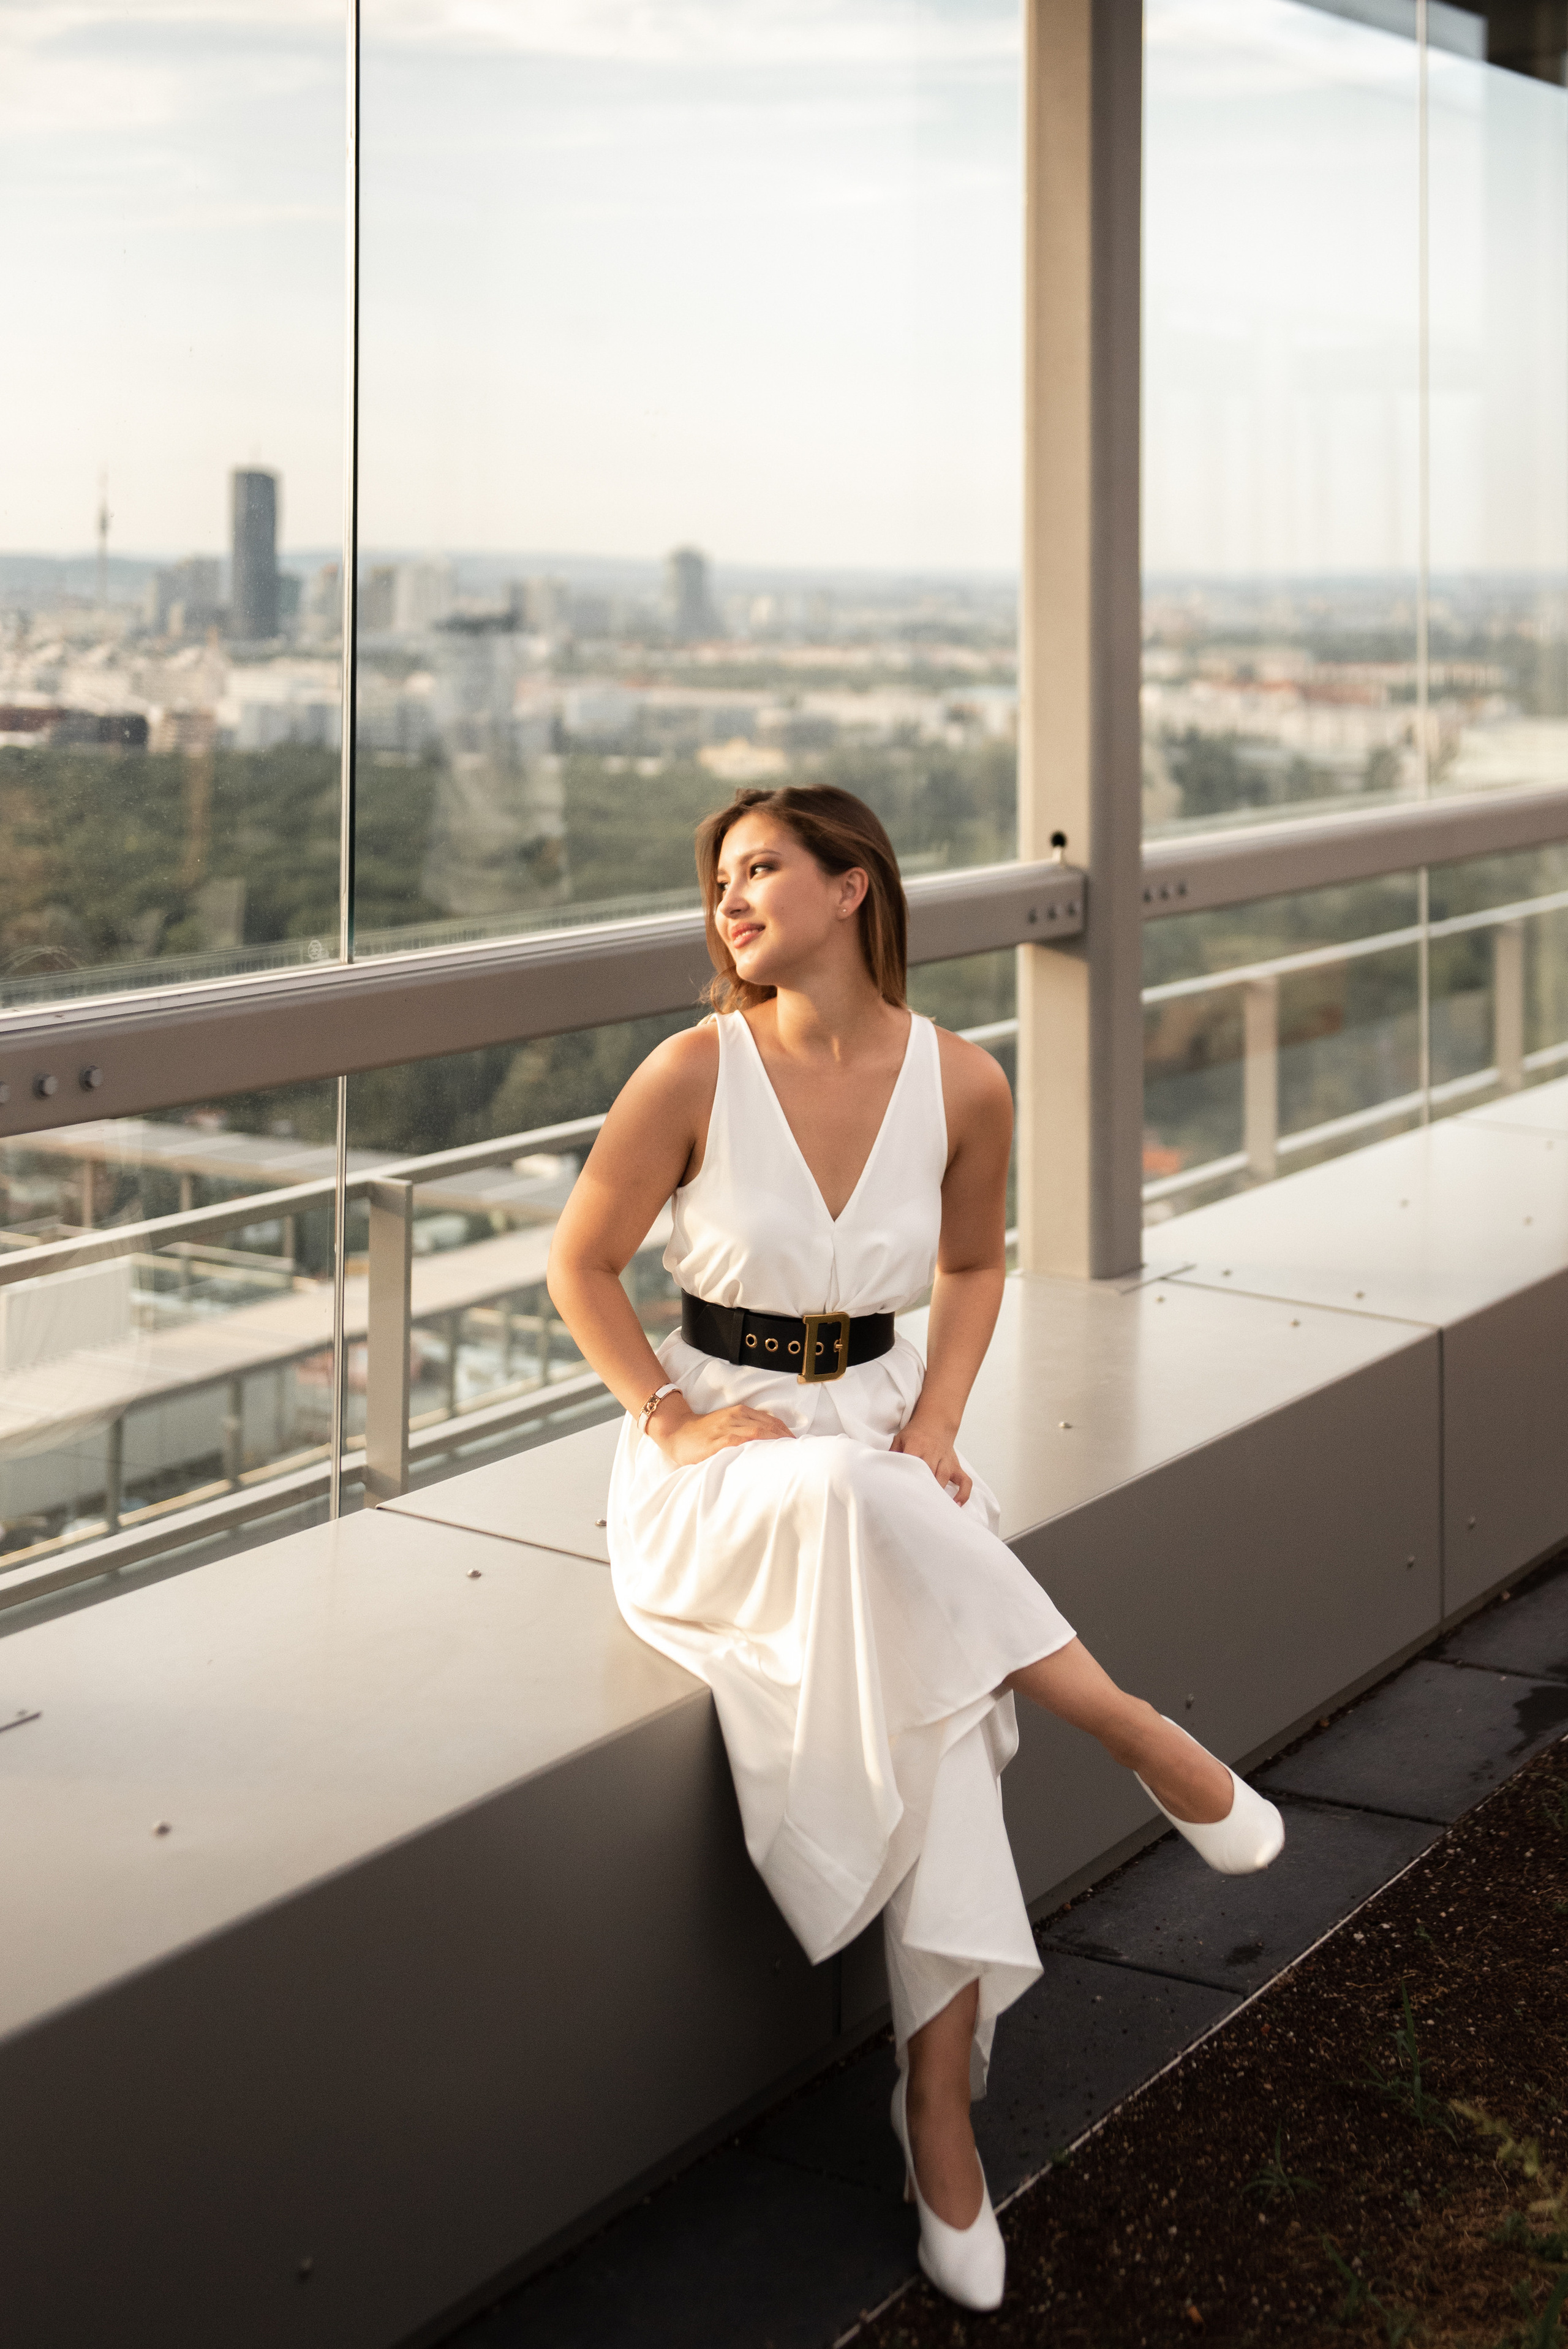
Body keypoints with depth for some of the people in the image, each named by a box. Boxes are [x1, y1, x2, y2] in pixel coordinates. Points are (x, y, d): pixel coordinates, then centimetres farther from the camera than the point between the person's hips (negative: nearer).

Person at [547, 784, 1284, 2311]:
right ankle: (1136, 1736, -23)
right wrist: (675, 1423, -12)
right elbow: (580, 1266, 0)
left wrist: (935, 1427, -1)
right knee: (845, 1503, -39)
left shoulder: (962, 1086, -4)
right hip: (720, 1457, -2)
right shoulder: (696, 1073, -10)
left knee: (936, 1700, -28)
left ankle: (938, 2101, -18)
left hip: (879, 1437, 2)